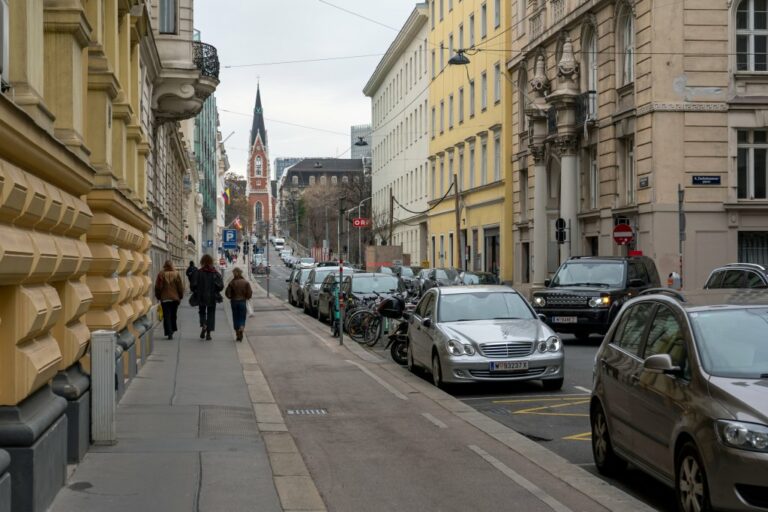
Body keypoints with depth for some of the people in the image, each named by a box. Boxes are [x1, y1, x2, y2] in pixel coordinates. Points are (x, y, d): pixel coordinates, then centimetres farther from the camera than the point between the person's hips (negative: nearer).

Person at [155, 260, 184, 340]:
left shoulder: (161, 274, -6)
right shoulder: (176, 274, -2)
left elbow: (157, 287, -2)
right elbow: (180, 286, 2)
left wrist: (158, 296, 11)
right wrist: (180, 296, 13)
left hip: (164, 298, -2)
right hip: (175, 298, 2)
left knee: (166, 316, -1)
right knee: (173, 315, 17)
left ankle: (169, 333, -10)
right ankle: (173, 330, 24)